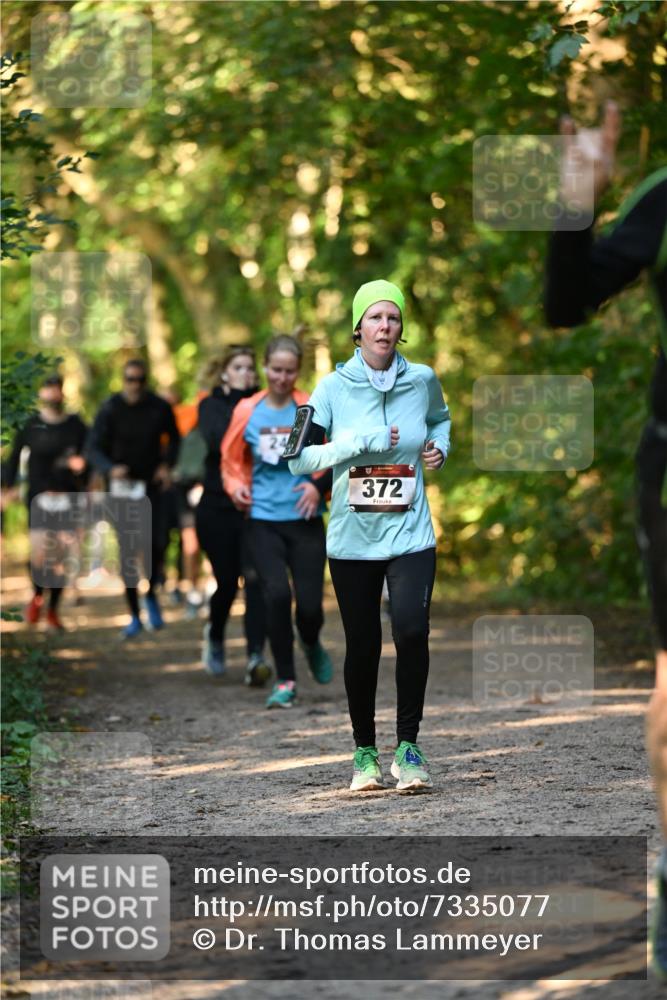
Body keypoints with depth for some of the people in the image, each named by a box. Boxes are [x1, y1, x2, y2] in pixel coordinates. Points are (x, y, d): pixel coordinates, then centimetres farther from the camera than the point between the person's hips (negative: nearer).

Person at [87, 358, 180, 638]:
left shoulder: (160, 407, -3)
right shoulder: (111, 409, -9)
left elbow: (173, 438, 14)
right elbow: (94, 448, -8)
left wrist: (167, 464, -4)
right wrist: (111, 468, -28)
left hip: (152, 484, 1)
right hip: (123, 486, -1)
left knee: (158, 544, -13)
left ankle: (151, 594, 17)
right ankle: (134, 615, 9)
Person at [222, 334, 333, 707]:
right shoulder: (248, 411, 2)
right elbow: (232, 458, 16)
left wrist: (320, 484, -11)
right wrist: (236, 485, -2)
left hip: (305, 520, -1)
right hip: (262, 519, 1)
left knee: (309, 603, -3)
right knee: (277, 593, -16)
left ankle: (312, 645, 35)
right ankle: (285, 681, -1)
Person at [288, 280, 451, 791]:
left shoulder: (422, 380, 2)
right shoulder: (335, 386, -3)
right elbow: (299, 458, -8)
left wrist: (440, 445, 6)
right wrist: (363, 441, -16)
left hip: (410, 536, 0)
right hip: (352, 539, 0)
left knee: (412, 632, -20)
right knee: (362, 646, 6)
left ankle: (408, 745, -8)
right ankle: (365, 752, 23)